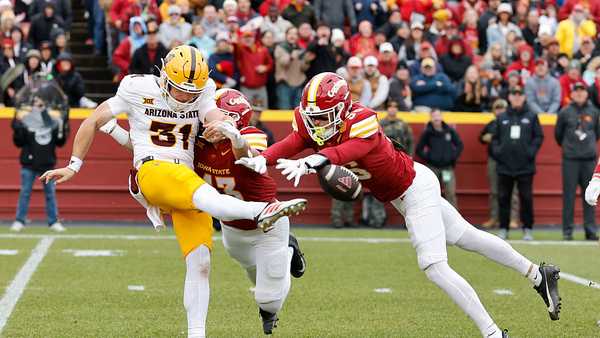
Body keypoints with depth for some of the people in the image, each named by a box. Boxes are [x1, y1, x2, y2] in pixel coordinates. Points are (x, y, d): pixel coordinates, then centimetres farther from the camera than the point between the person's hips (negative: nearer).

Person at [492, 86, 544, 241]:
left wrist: (531, 151, -8)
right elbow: (495, 137, 13)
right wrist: (496, 151, -3)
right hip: (505, 165, 2)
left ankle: (527, 229, 6)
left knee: (526, 198, -1)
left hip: (525, 166, -2)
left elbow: (539, 136, 5)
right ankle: (503, 229, 10)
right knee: (503, 198, 3)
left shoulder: (531, 117, 6)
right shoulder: (501, 118, 11)